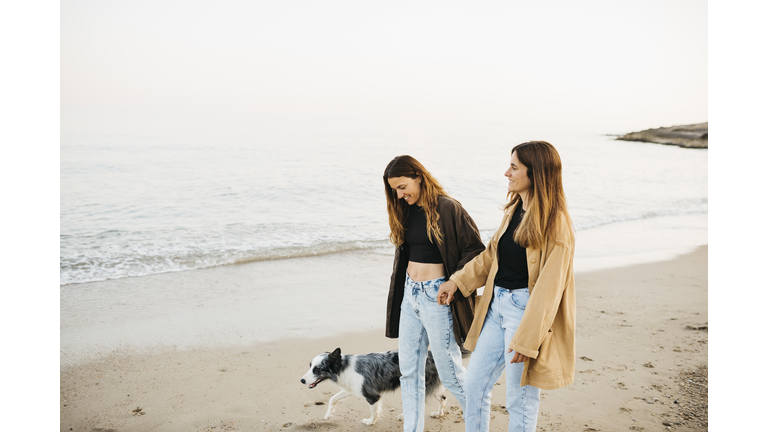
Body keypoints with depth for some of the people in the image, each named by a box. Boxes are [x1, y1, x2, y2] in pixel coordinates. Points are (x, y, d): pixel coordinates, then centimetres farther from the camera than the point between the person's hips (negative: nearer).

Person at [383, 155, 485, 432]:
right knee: (409, 370, 11)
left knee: (450, 372, 3)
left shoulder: (447, 208, -12)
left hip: (436, 296, -7)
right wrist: (401, 289, 16)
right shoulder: (406, 212, 10)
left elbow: (476, 249, -11)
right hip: (409, 294, 7)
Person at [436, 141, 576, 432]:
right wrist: (458, 282, 14)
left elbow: (549, 287, -19)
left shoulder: (555, 224, -17)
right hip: (497, 304, 8)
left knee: (520, 400, 6)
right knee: (474, 385, 15)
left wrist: (527, 340, -20)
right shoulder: (514, 209, 8)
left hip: (526, 309, -8)